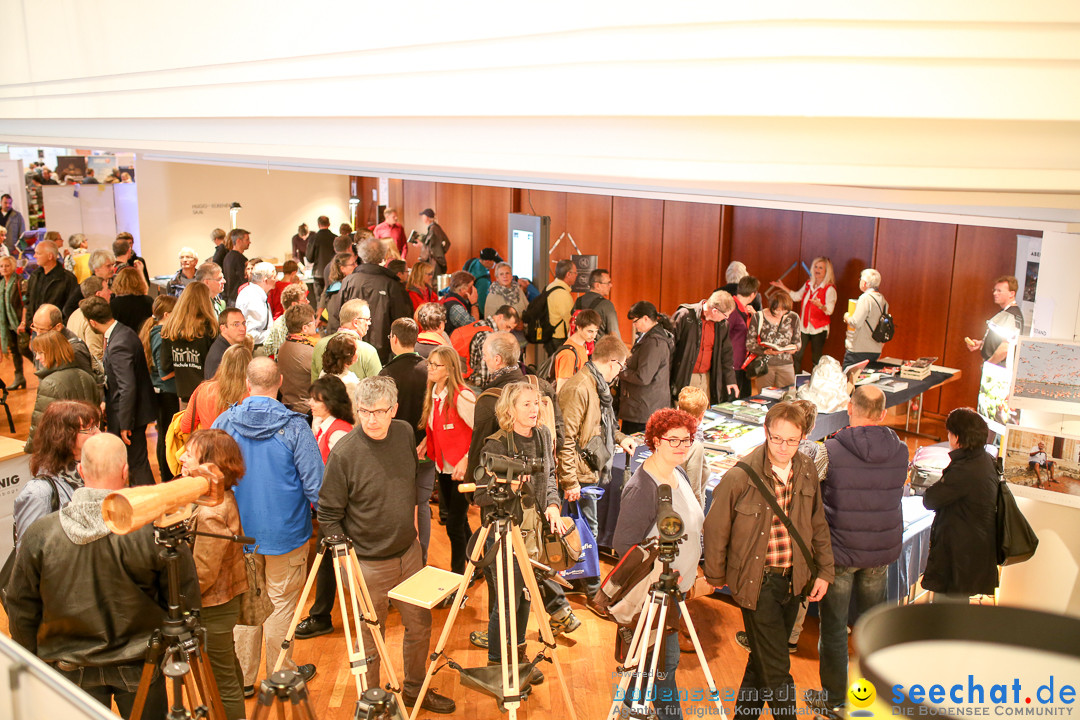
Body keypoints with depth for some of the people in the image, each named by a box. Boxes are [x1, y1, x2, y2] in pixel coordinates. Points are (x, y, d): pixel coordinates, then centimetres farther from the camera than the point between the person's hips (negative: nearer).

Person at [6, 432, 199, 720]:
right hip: (140, 664, -2)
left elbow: (21, 610, -2)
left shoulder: (39, 536, -15)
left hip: (72, 671, 2)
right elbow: (185, 602, -13)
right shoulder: (155, 532, -23)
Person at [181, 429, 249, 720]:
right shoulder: (224, 496, 1)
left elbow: (202, 576, -22)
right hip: (225, 599, 10)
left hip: (212, 609, -10)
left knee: (223, 680, 5)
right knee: (229, 670, 26)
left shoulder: (210, 513, -28)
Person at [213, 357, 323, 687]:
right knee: (281, 602, 11)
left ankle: (242, 676, 28)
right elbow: (315, 483, -17)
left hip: (238, 532, 3)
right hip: (285, 533, -3)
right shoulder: (294, 426, -16)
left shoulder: (224, 422, -7)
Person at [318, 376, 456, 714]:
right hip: (369, 562, -5)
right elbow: (328, 515, -13)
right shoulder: (343, 453, -21)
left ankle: (414, 689, 40)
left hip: (409, 551, 6)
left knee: (420, 624, 18)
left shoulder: (405, 433, -4)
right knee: (371, 636, 9)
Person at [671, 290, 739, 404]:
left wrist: (730, 379, 14)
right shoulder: (685, 315, -13)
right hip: (683, 379, -5)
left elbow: (726, 352, 16)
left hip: (707, 378, 5)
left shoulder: (722, 324, 5)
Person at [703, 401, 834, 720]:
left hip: (794, 579, 5)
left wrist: (824, 571, 9)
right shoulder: (741, 476, -18)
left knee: (764, 659, 19)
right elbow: (715, 528, -7)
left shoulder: (807, 472, -1)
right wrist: (717, 575, 3)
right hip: (758, 581, -5)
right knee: (776, 668, -3)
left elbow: (818, 524, 12)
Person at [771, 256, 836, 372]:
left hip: (819, 329, -5)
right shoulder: (808, 284, 9)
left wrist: (820, 305, -39)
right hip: (804, 326, 5)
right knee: (796, 355, 1)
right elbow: (797, 296, 26)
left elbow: (829, 310, -19)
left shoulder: (830, 289, -10)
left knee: (816, 359, 0)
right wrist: (783, 287, 21)